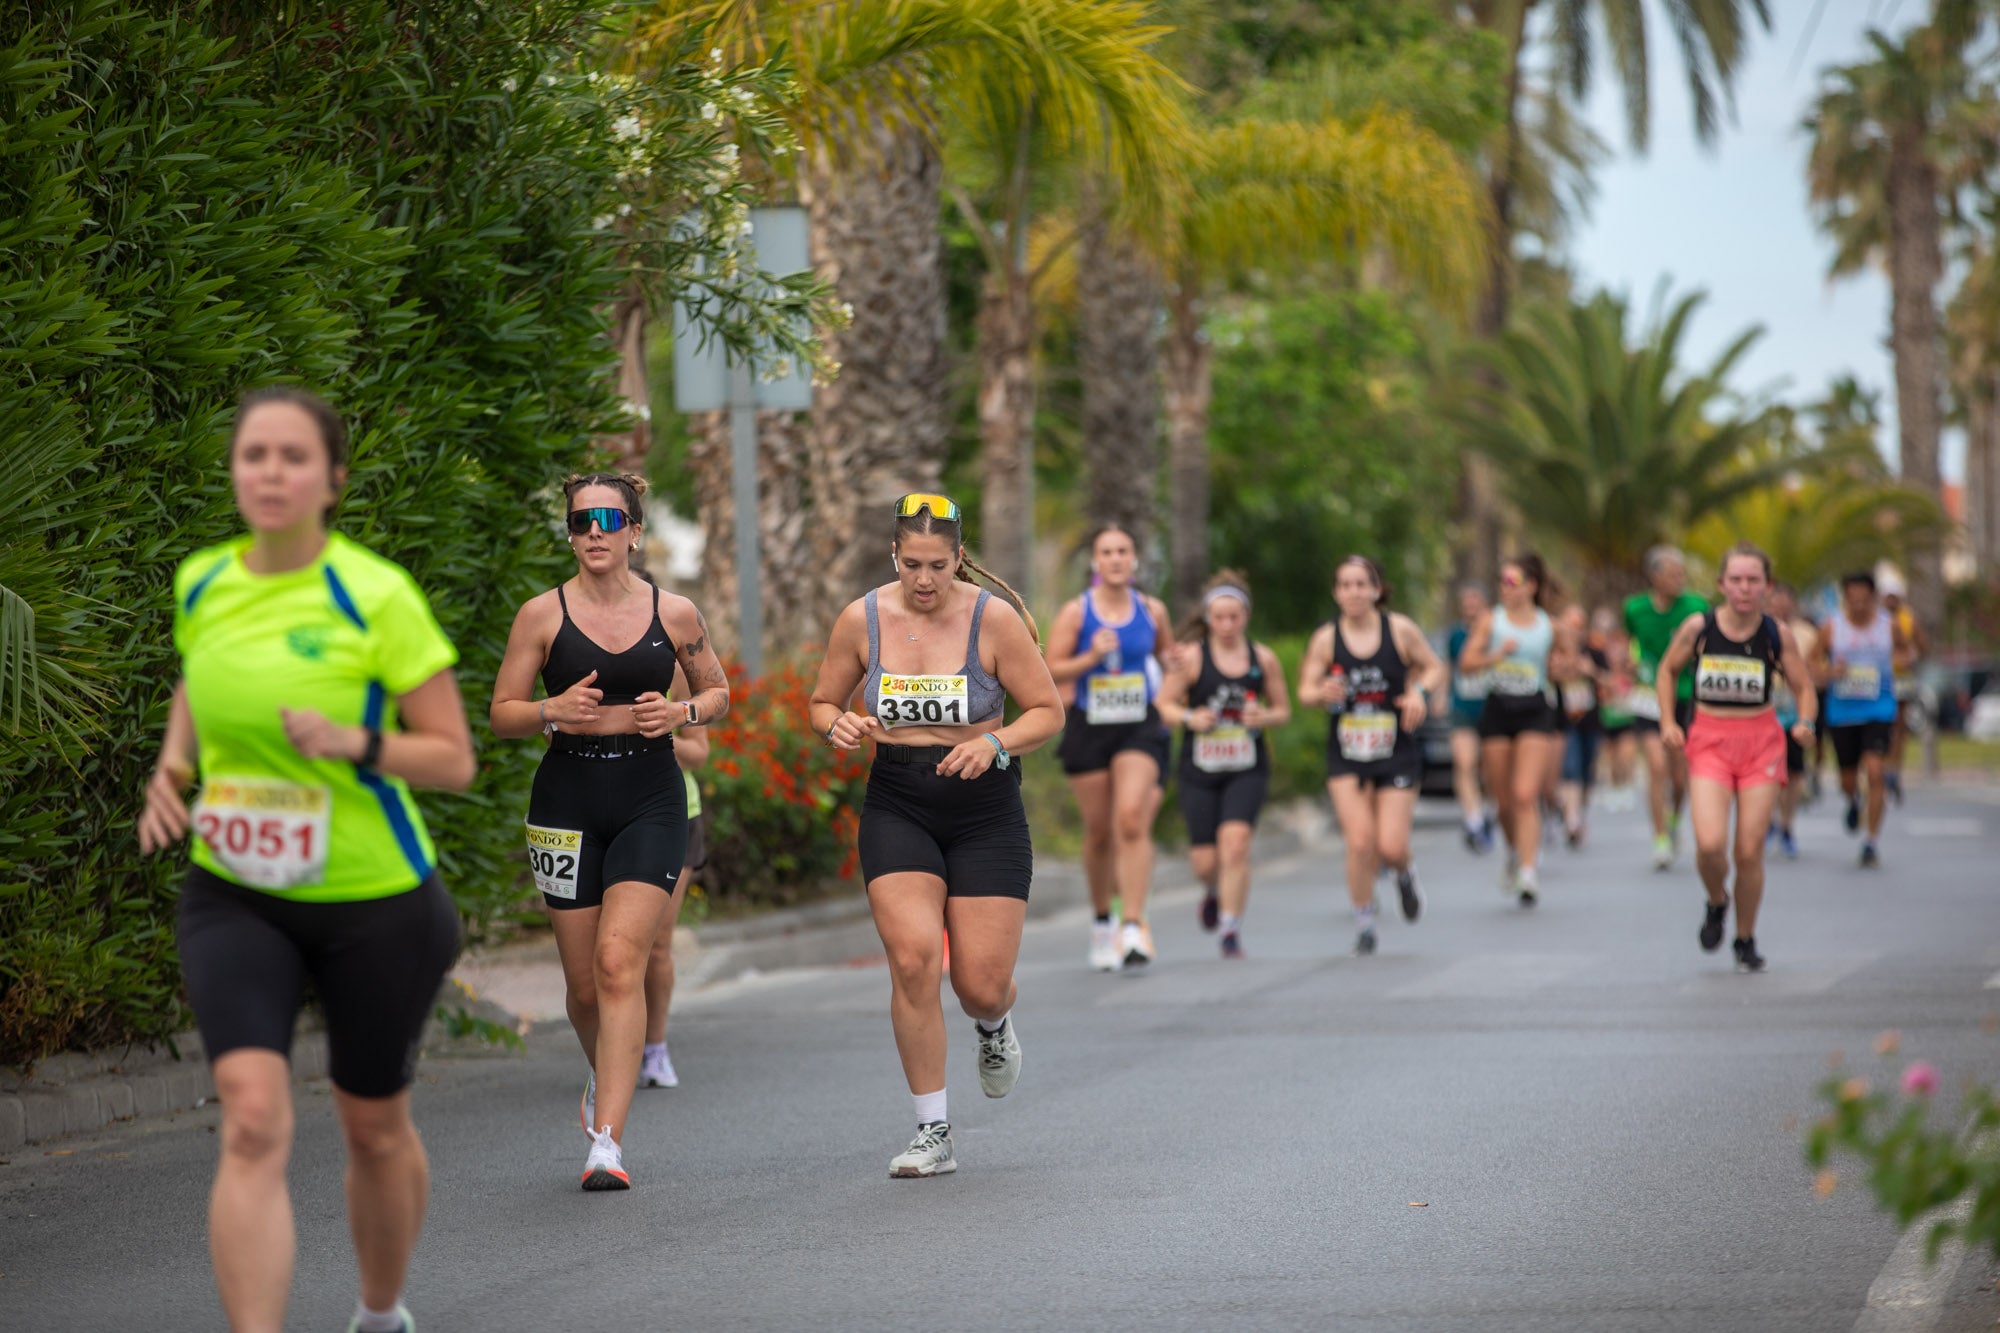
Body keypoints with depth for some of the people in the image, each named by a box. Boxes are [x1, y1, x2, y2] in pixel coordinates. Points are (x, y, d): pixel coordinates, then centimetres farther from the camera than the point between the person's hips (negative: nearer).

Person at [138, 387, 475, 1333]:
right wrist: (172, 769, 3)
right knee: (252, 1122, -18)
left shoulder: (376, 596, -14)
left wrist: (357, 744, -28)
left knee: (373, 1126, 16)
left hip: (374, 900, -2)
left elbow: (454, 761, -11)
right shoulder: (200, 584, -1)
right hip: (233, 898, 2)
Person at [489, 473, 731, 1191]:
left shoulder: (675, 614, 3)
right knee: (584, 982, 6)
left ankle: (607, 1143, -19)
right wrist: (552, 711, -16)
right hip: (567, 801, 1)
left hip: (651, 802, -1)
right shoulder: (542, 614, 0)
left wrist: (681, 712, -5)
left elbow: (718, 690, 17)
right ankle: (606, 1073, 41)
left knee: (620, 962, -16)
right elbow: (501, 713, 4)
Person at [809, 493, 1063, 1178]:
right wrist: (838, 725, -12)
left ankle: (994, 1026, 38)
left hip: (985, 812, -1)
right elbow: (823, 703, 11)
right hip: (896, 808, 1)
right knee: (913, 959, -18)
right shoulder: (862, 620, -2)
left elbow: (1048, 711, -2)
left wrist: (994, 743, -21)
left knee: (982, 986, -4)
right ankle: (933, 1134, -6)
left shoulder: (994, 619, -9)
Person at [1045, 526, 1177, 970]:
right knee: (1099, 831, 7)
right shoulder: (1076, 612, -3)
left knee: (1132, 820, -19)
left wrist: (1163, 698, 4)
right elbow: (1051, 670, -5)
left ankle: (1134, 927, -21)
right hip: (1088, 730, 0)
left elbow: (1168, 656, 21)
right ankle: (1101, 919, 30)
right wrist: (1091, 658, -20)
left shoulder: (1152, 610, 4)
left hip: (1140, 729, 0)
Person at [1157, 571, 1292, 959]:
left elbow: (1283, 710, 14)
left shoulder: (1264, 659, 4)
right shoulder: (1191, 657, -2)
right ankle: (1214, 892, 39)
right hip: (1200, 769, 0)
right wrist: (1190, 718, -20)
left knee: (1235, 840, -19)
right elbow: (1164, 704, 0)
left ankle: (1231, 931, -12)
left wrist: (1264, 718, -8)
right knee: (1205, 861, 1)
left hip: (1248, 770, 0)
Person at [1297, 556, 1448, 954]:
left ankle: (1404, 874, 32)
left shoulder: (1400, 630, -5)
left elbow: (1436, 669, 6)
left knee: (1391, 847, -6)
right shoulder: (1325, 638, -4)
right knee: (1360, 841, -12)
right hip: (1346, 754, 0)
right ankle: (1363, 921, 8)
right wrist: (1322, 694, -24)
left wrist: (1421, 692, -14)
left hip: (1396, 751, 0)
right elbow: (1305, 690, -1)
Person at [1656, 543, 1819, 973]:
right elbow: (1667, 670, 11)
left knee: (1749, 851, -1)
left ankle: (1745, 940, 20)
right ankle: (1717, 902, 18)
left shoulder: (1777, 635, -4)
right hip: (1709, 741, 0)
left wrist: (1805, 722, -16)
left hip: (1761, 742, 0)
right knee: (1710, 844, -17)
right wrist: (1668, 721, -1)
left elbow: (1804, 688, 5)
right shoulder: (1698, 628, -5)